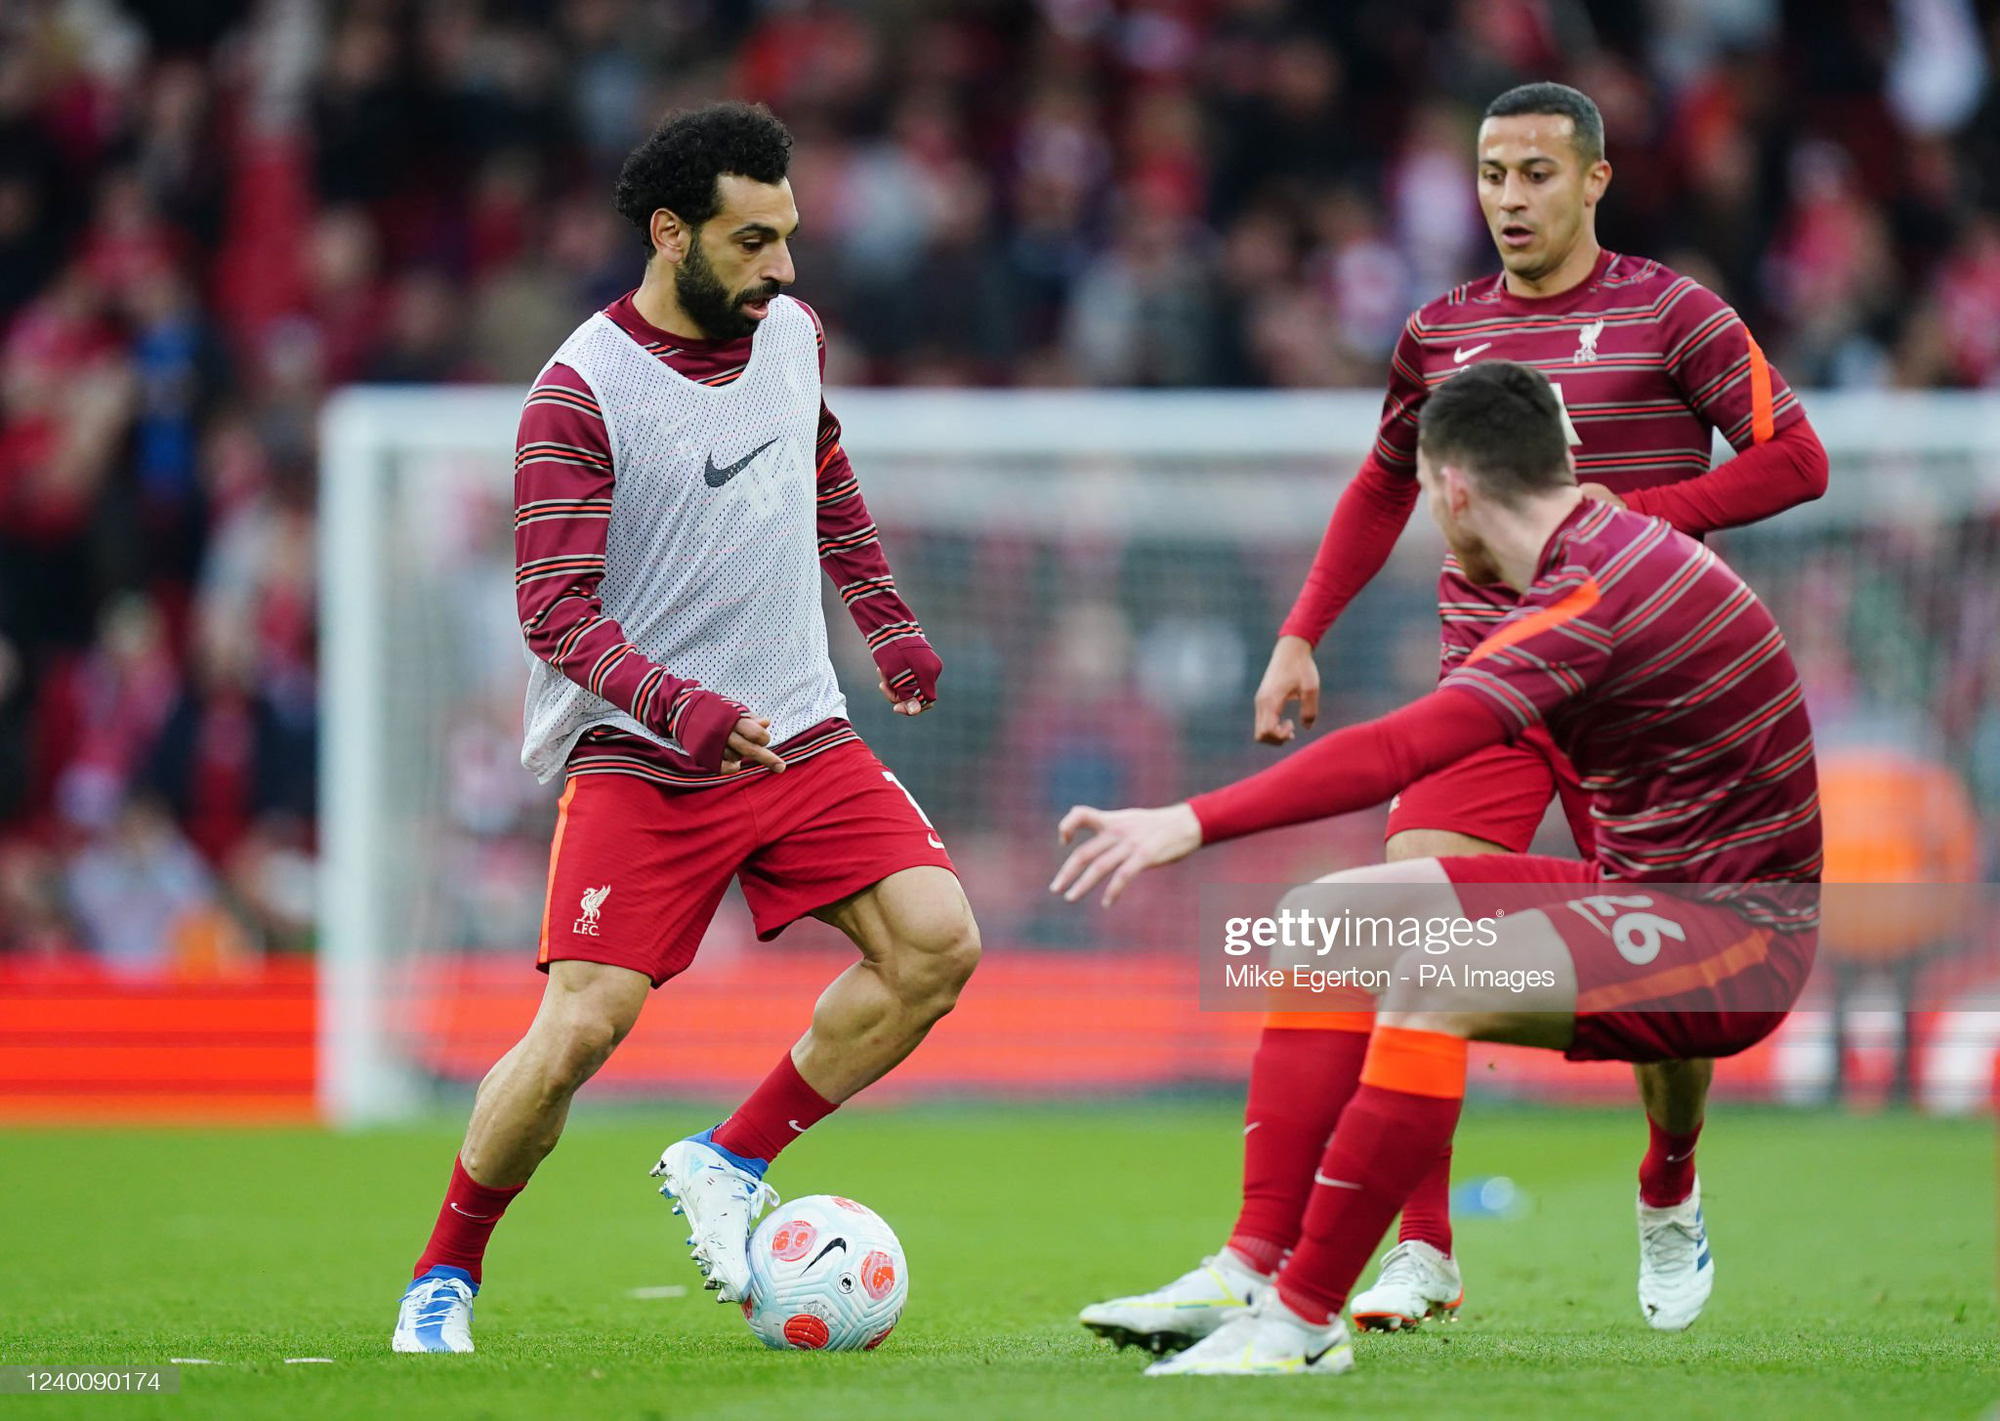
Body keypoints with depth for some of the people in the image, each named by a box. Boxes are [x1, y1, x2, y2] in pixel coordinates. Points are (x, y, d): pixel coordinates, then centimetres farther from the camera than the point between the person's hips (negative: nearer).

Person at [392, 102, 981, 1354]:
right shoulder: (580, 393, -14)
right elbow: (554, 606, -18)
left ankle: (730, 1163, 3)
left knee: (938, 942, -12)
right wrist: (683, 707, -31)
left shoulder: (790, 336, 6)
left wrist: (885, 618, 25)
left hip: (800, 733, 6)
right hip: (635, 760, -6)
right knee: (581, 1027, -16)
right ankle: (445, 1276, 6)